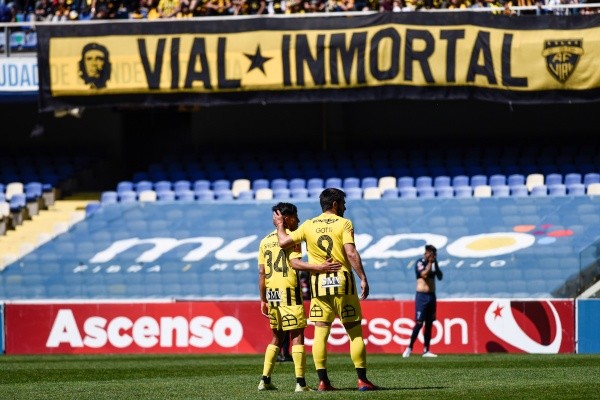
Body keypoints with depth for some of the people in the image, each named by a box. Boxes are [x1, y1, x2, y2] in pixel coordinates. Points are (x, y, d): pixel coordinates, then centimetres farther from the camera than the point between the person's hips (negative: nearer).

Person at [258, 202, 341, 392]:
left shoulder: (265, 241, 13)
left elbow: (261, 273, 11)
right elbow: (295, 263, -20)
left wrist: (263, 300, 14)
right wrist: (319, 267, -29)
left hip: (271, 292, 7)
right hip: (289, 291, -7)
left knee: (277, 337, 17)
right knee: (297, 336, -5)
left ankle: (265, 380, 12)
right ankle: (300, 382, -11)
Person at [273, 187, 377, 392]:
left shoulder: (308, 226, 7)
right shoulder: (343, 224, -4)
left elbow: (284, 242, 7)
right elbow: (351, 253, -14)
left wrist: (280, 225, 25)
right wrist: (363, 279, -11)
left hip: (319, 283, 3)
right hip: (342, 281, -3)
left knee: (320, 332, 3)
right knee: (355, 332, 3)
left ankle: (323, 381, -2)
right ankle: (362, 380, 0)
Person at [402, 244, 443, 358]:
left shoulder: (433, 264, 12)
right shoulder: (420, 263, -8)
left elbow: (440, 276, 7)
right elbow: (424, 274, -23)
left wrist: (435, 263, -2)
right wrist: (430, 262, -15)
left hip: (432, 296, 7)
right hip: (422, 296, -7)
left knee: (429, 324, 6)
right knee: (419, 323, -12)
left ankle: (426, 350, 9)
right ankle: (409, 348, -8)